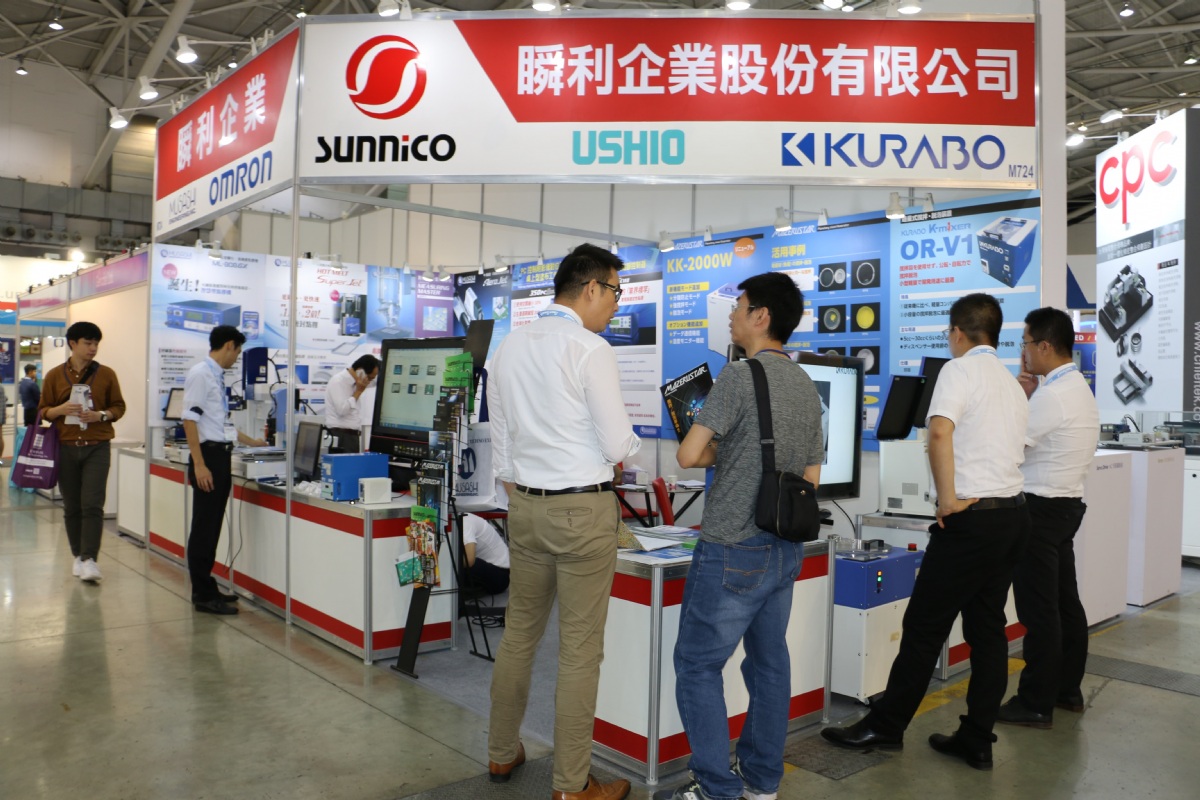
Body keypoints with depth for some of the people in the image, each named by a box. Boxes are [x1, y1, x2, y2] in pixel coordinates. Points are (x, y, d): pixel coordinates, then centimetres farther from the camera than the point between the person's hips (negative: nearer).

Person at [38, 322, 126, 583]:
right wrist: (61, 409, -14)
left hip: (97, 447, -1)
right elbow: (43, 410, 8)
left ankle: (90, 560, -10)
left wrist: (101, 415, -13)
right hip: (66, 447, 1)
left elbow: (119, 406, 7)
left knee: (92, 505, -10)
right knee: (71, 507, 8)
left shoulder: (106, 374, 3)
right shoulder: (54, 375, 5)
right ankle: (78, 556, 21)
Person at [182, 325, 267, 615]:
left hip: (221, 455, 9)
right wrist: (199, 464, -22)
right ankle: (202, 595, 5)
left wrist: (252, 442, 35)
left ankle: (207, 587, 23)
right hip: (208, 455, -9)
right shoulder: (200, 373, -11)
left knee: (213, 526, 14)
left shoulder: (217, 376, 17)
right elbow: (190, 419, -18)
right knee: (204, 527, -3)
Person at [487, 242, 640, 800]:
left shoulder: (509, 346, 7)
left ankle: (502, 753, 33)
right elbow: (618, 446, -13)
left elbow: (500, 442, 12)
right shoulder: (591, 350, -13)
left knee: (519, 632, 18)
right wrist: (630, 441, 9)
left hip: (524, 504, 7)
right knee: (581, 649, 3)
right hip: (583, 509, -7)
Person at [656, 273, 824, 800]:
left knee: (698, 664, 3)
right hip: (787, 549, 8)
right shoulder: (808, 387, 10)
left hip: (733, 549, -8)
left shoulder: (740, 376, -13)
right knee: (768, 661, 15)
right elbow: (810, 480, 14)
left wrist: (721, 453, 2)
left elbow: (688, 455, -18)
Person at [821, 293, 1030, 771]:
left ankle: (886, 727, 12)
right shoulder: (1012, 384, 18)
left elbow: (940, 432, -25)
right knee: (987, 627, 12)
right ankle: (976, 741, 18)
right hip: (1014, 512, 9)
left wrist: (948, 497, -20)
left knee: (924, 625, 0)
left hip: (972, 516, -9)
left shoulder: (959, 370, -8)